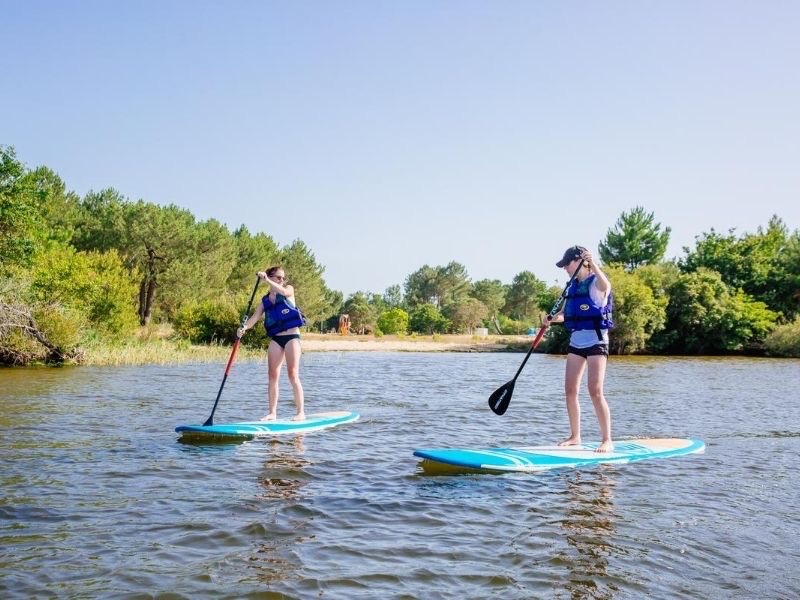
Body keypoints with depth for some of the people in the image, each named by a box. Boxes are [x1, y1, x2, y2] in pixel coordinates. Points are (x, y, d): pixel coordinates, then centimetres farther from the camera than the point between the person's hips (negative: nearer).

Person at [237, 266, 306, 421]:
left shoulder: (289, 289, 6)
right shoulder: (265, 300, 13)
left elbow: (283, 292, -19)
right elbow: (255, 317, 0)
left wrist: (266, 280, -27)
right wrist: (244, 328, -19)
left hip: (292, 336, -4)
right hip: (275, 339, 4)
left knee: (293, 375, -9)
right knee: (272, 376, 0)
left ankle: (301, 412, -5)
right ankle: (272, 413, 6)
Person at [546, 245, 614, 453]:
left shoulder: (596, 282, -9)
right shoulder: (573, 287, 12)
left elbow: (606, 286, -34)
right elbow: (564, 313, 13)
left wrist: (593, 265, -45)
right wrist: (552, 318, -8)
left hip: (596, 342, -7)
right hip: (576, 342, 7)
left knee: (595, 391, -12)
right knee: (570, 391, 5)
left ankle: (607, 440, -5)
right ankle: (575, 436, 17)